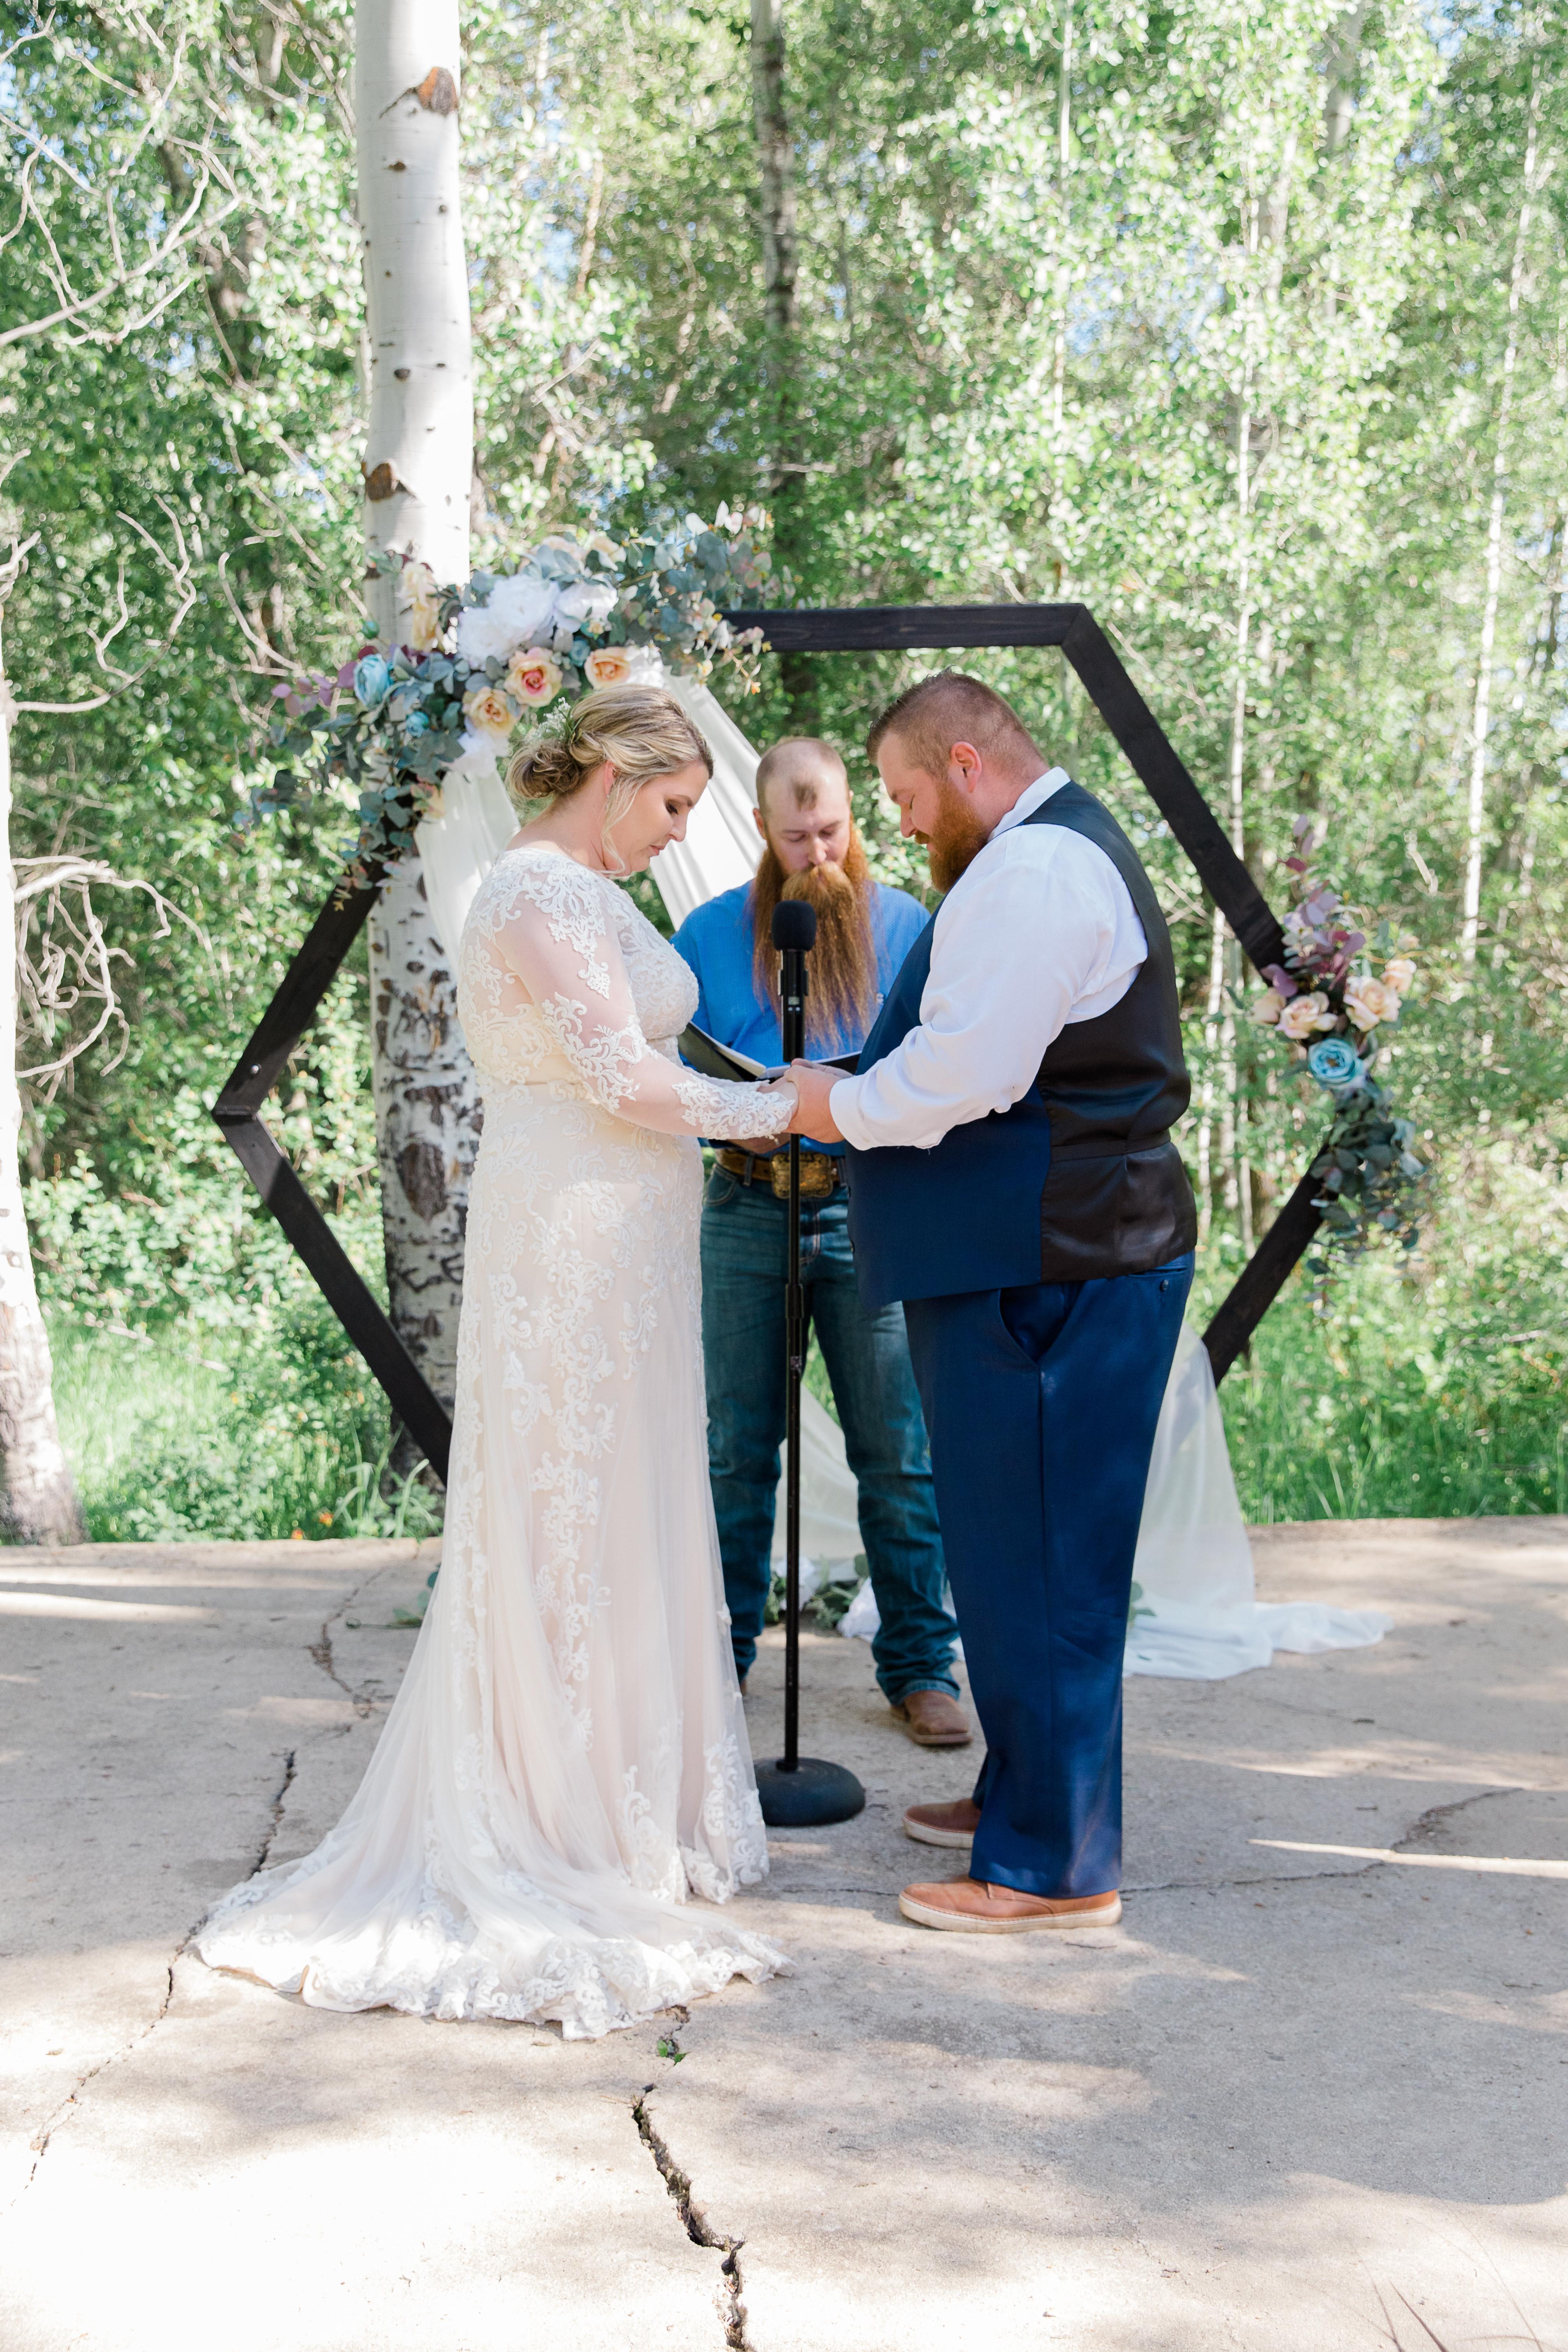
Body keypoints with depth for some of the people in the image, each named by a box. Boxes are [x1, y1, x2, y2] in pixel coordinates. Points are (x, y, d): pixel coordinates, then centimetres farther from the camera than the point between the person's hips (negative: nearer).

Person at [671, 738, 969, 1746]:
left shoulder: (907, 926, 6)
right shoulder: (713, 932, 8)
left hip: (872, 1210, -1)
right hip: (748, 1210, 1)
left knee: (900, 1454, 0)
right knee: (738, 1448, 8)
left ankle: (921, 1665, 10)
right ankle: (721, 1653, 21)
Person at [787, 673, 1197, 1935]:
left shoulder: (1035, 871, -17)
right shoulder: (1064, 851, 19)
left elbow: (961, 1073, -24)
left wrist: (844, 1105, -7)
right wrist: (868, 1099, 14)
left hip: (1048, 1267, -11)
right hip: (1040, 1251, 11)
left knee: (1037, 1560, -4)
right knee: (1025, 1548, 19)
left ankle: (1056, 1865, 6)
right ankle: (1025, 1792, 32)